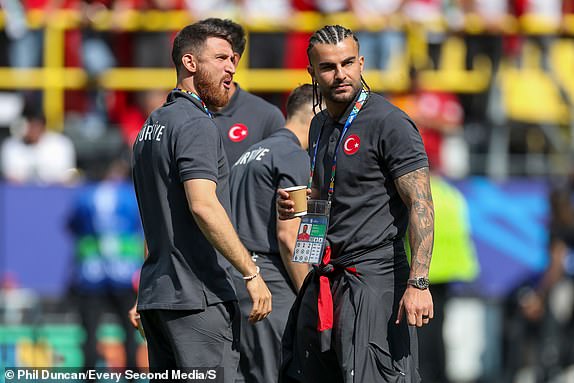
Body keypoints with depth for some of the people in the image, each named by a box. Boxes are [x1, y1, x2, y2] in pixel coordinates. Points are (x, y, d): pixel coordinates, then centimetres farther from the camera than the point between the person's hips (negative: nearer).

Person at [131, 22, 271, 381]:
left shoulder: (152, 125, 19)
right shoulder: (196, 125, -12)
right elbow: (203, 206, -22)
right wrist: (252, 273, -20)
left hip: (155, 293, 10)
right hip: (197, 297, -10)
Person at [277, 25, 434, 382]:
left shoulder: (389, 123, -10)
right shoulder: (320, 126, 16)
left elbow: (421, 204, -16)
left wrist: (418, 282, -25)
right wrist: (294, 205, 8)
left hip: (376, 277, -8)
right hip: (325, 279, 8)